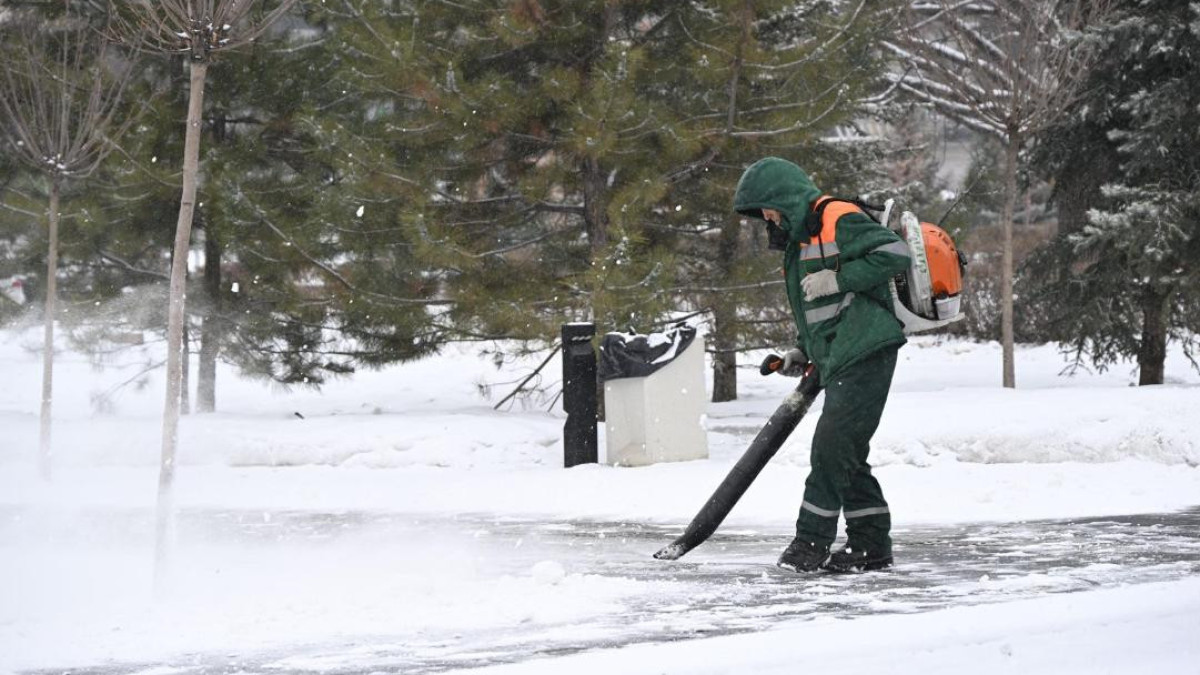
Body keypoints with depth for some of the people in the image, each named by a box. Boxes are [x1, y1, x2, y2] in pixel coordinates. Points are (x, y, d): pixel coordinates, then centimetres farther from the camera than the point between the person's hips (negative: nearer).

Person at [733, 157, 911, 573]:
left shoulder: (837, 220, -10)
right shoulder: (799, 238, 21)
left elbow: (895, 253, -19)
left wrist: (837, 279, -19)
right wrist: (803, 349, 15)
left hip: (866, 354, -10)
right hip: (839, 362, 10)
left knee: (832, 445, -12)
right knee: (846, 454, 9)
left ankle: (812, 541, -8)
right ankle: (871, 546, 14)